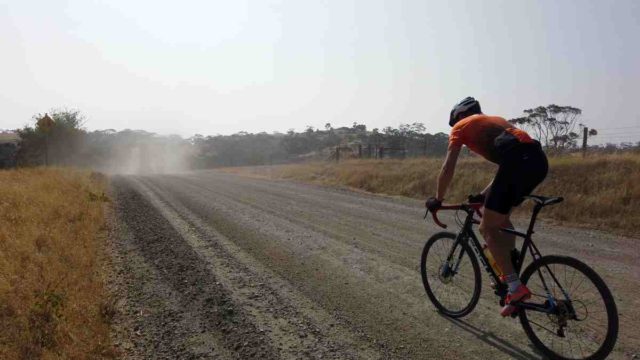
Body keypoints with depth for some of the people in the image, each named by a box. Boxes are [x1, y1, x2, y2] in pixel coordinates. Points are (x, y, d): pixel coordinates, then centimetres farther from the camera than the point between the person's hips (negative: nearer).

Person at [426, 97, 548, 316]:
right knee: (501, 218, 25)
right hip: (539, 159, 8)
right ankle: (510, 275, 26)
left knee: (488, 228, 2)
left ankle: (516, 287, -4)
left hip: (519, 161, -8)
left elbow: (447, 169, 10)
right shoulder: (494, 120, 36)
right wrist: (484, 195, 42)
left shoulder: (461, 127, 17)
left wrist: (437, 199, 22)